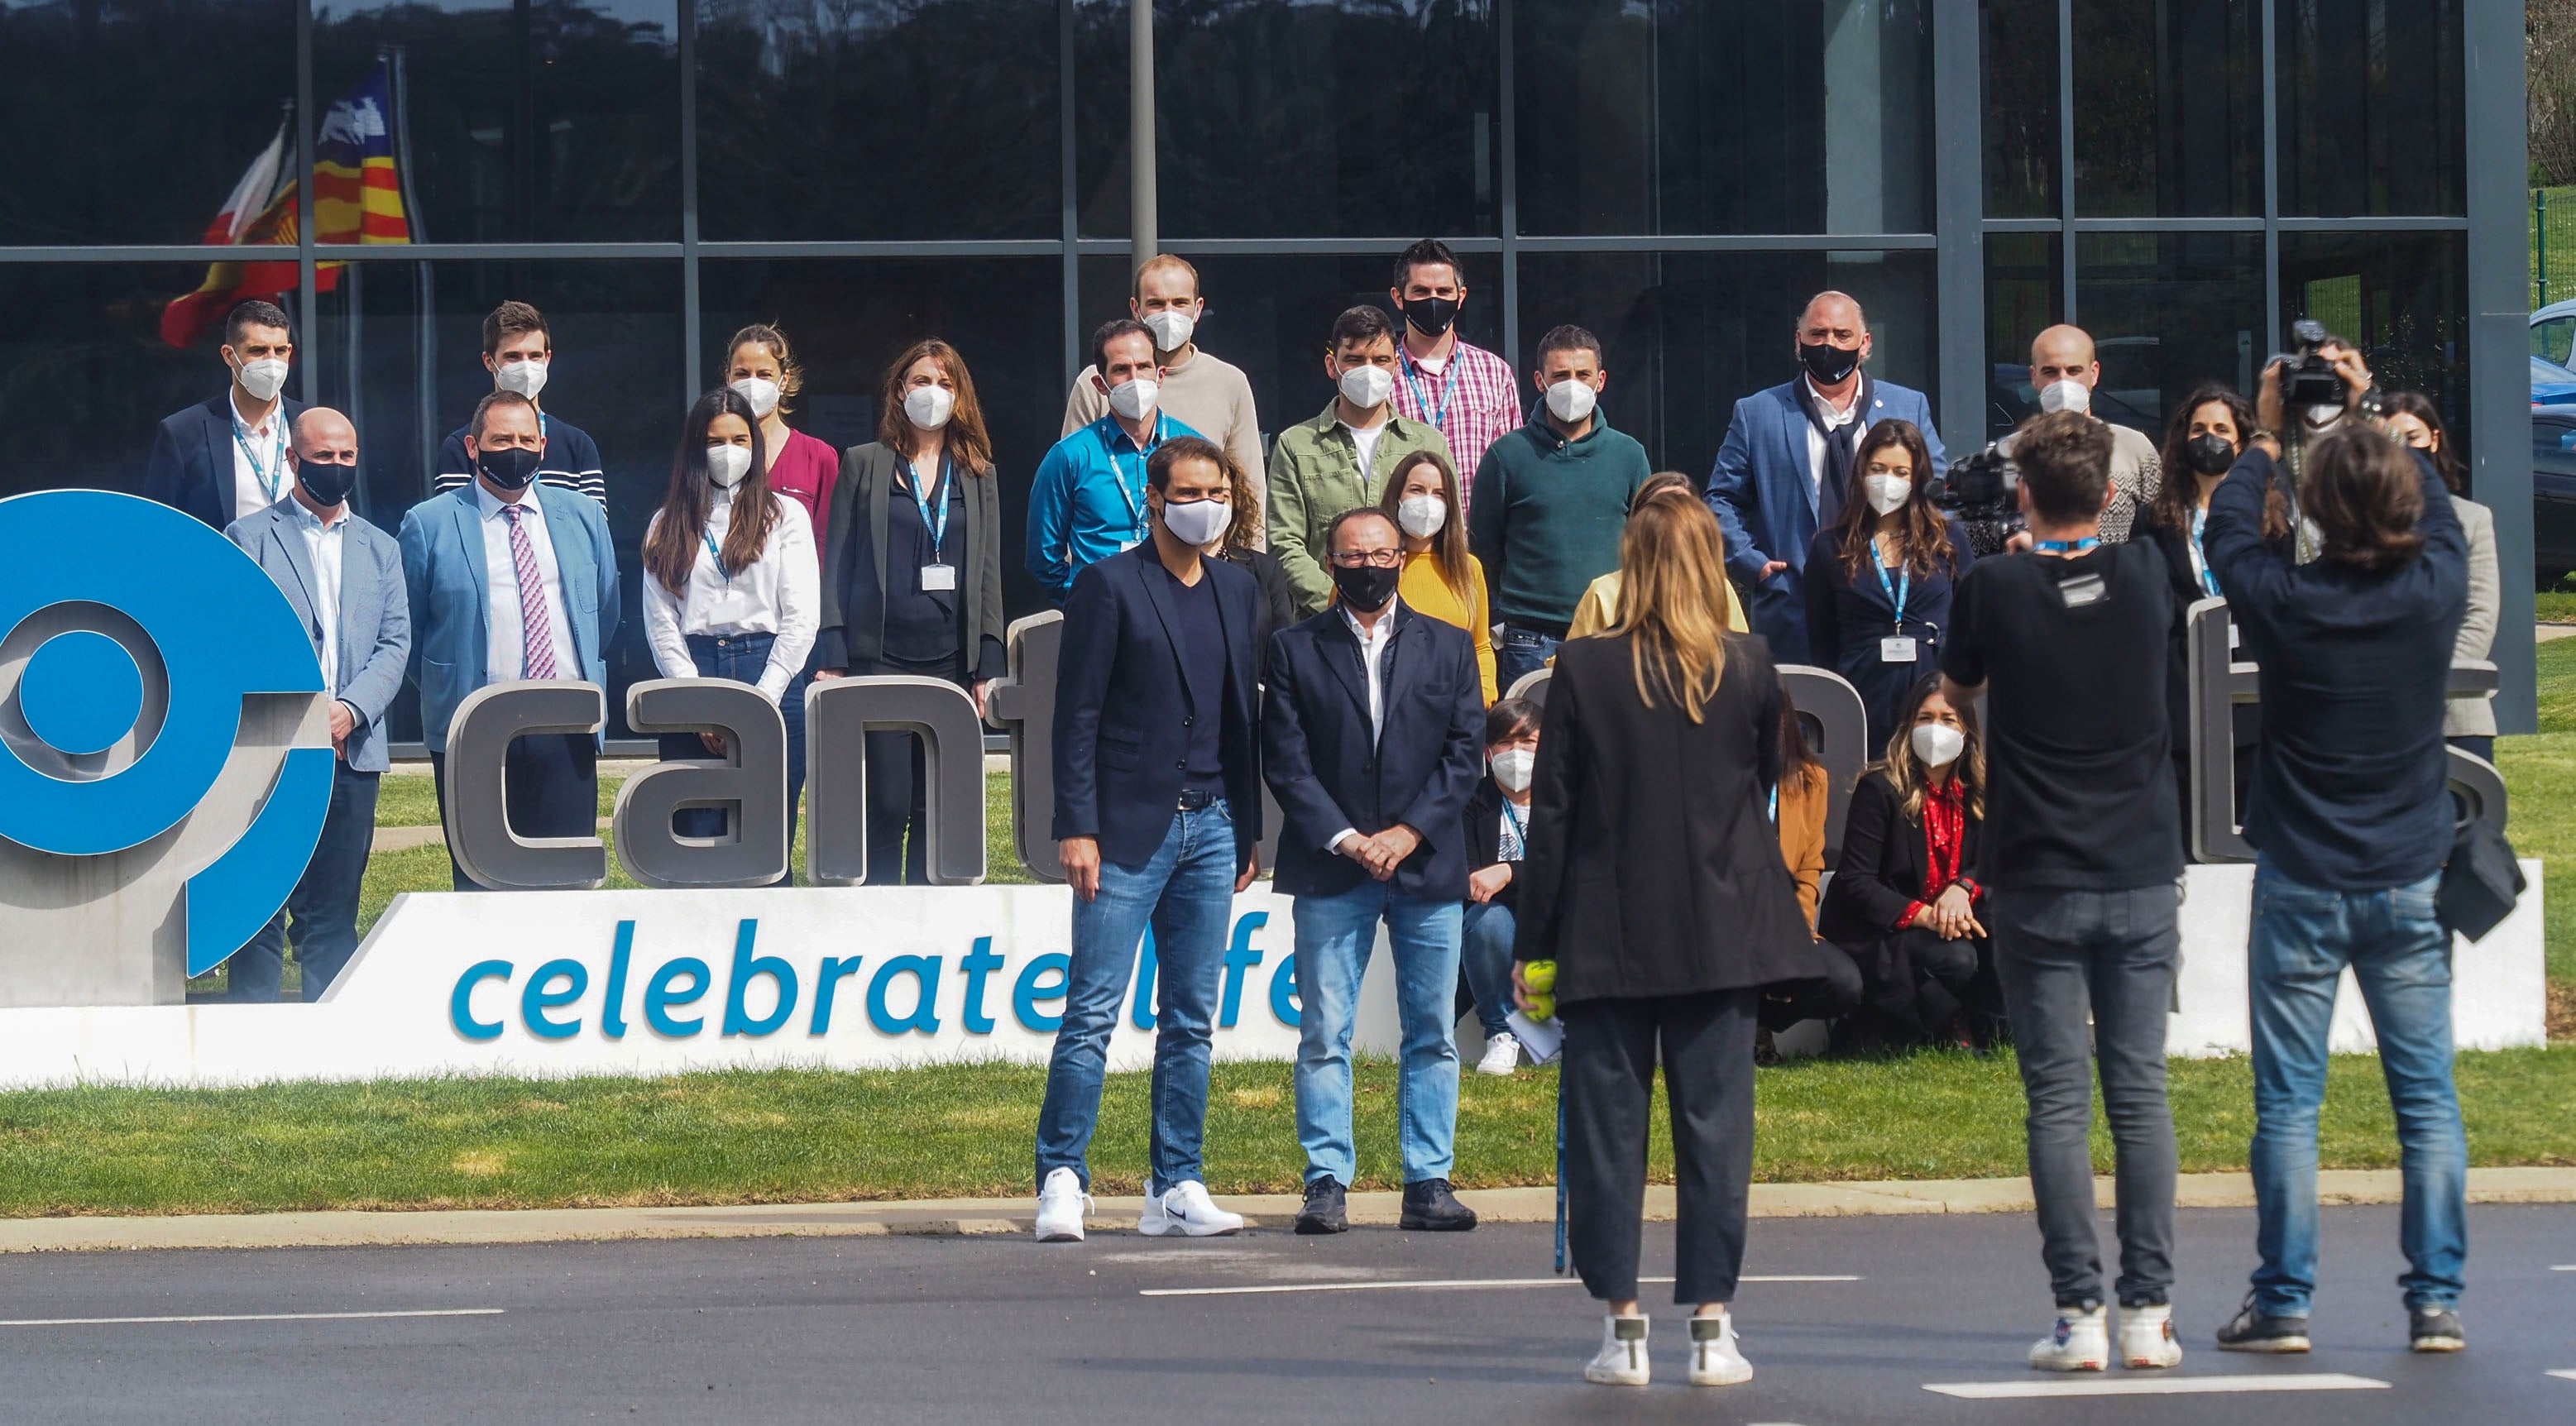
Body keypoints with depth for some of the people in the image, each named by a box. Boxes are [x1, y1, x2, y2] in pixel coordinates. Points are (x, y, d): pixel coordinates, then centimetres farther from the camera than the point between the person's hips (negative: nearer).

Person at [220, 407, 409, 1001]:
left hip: (351, 751, 4)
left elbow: (395, 644, 10)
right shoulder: (249, 538, 6)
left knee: (334, 913, 5)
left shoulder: (380, 549, 19)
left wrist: (351, 710, -9)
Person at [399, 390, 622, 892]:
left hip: (567, 732, 2)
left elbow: (606, 612, 23)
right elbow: (406, 629, 11)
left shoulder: (583, 517, 12)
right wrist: (442, 692, 10)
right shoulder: (428, 525, 2)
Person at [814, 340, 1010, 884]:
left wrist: (989, 666, 5)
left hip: (951, 659, 2)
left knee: (941, 808, 1)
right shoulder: (863, 464, 8)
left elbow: (988, 573, 13)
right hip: (879, 654, -2)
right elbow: (836, 565, 5)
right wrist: (831, 658, -4)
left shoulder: (978, 475, 15)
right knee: (885, 805, -7)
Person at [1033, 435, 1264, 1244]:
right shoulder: (1109, 586, -3)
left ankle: (1176, 1189, 10)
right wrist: (1077, 828, -12)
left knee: (1191, 1019, 6)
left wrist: (1250, 829, 13)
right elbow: (1077, 714, -6)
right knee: (1092, 1012, -7)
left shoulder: (1238, 592, 14)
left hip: (1210, 828, 5)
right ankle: (1061, 1183, -4)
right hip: (1130, 827, -5)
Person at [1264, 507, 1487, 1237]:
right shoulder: (1296, 649, 6)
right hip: (1329, 872, -1)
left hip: (1427, 864, 1)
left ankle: (1429, 1182, 7)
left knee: (1432, 1034, 3)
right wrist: (1345, 839, -10)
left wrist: (1408, 832, -8)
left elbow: (1465, 751, 4)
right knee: (1324, 1034, -3)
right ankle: (1327, 1182, 0)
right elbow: (1285, 761, 0)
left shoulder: (1448, 647, 11)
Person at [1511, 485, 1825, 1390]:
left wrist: (1532, 941, 1)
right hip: (1722, 932, 1)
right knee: (1715, 1120, 5)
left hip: (1607, 933, -1)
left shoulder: (1583, 671, -7)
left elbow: (1552, 814, -4)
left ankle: (1623, 1328, 4)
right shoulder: (1750, 672, -2)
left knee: (1607, 1123, 5)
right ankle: (1712, 1326, 4)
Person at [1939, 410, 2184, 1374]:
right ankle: (2149, 1312, 2)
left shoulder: (1994, 589, -8)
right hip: (2141, 877, 2)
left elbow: (1955, 693, 12)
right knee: (2140, 1091, 5)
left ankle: (2079, 1314, -4)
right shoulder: (2144, 576, -2)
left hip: (2035, 886, -2)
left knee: (2058, 1100, 0)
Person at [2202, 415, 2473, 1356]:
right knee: (2427, 1099, 6)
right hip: (2409, 883, 2)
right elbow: (2439, 508, 14)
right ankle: (2436, 1301, 4)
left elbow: (2227, 527, 7)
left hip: (2302, 886, -2)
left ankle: (2284, 1301, 3)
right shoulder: (2436, 591, -9)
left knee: (2287, 1103, 3)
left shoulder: (2287, 604, -14)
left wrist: (2268, 438, 22)